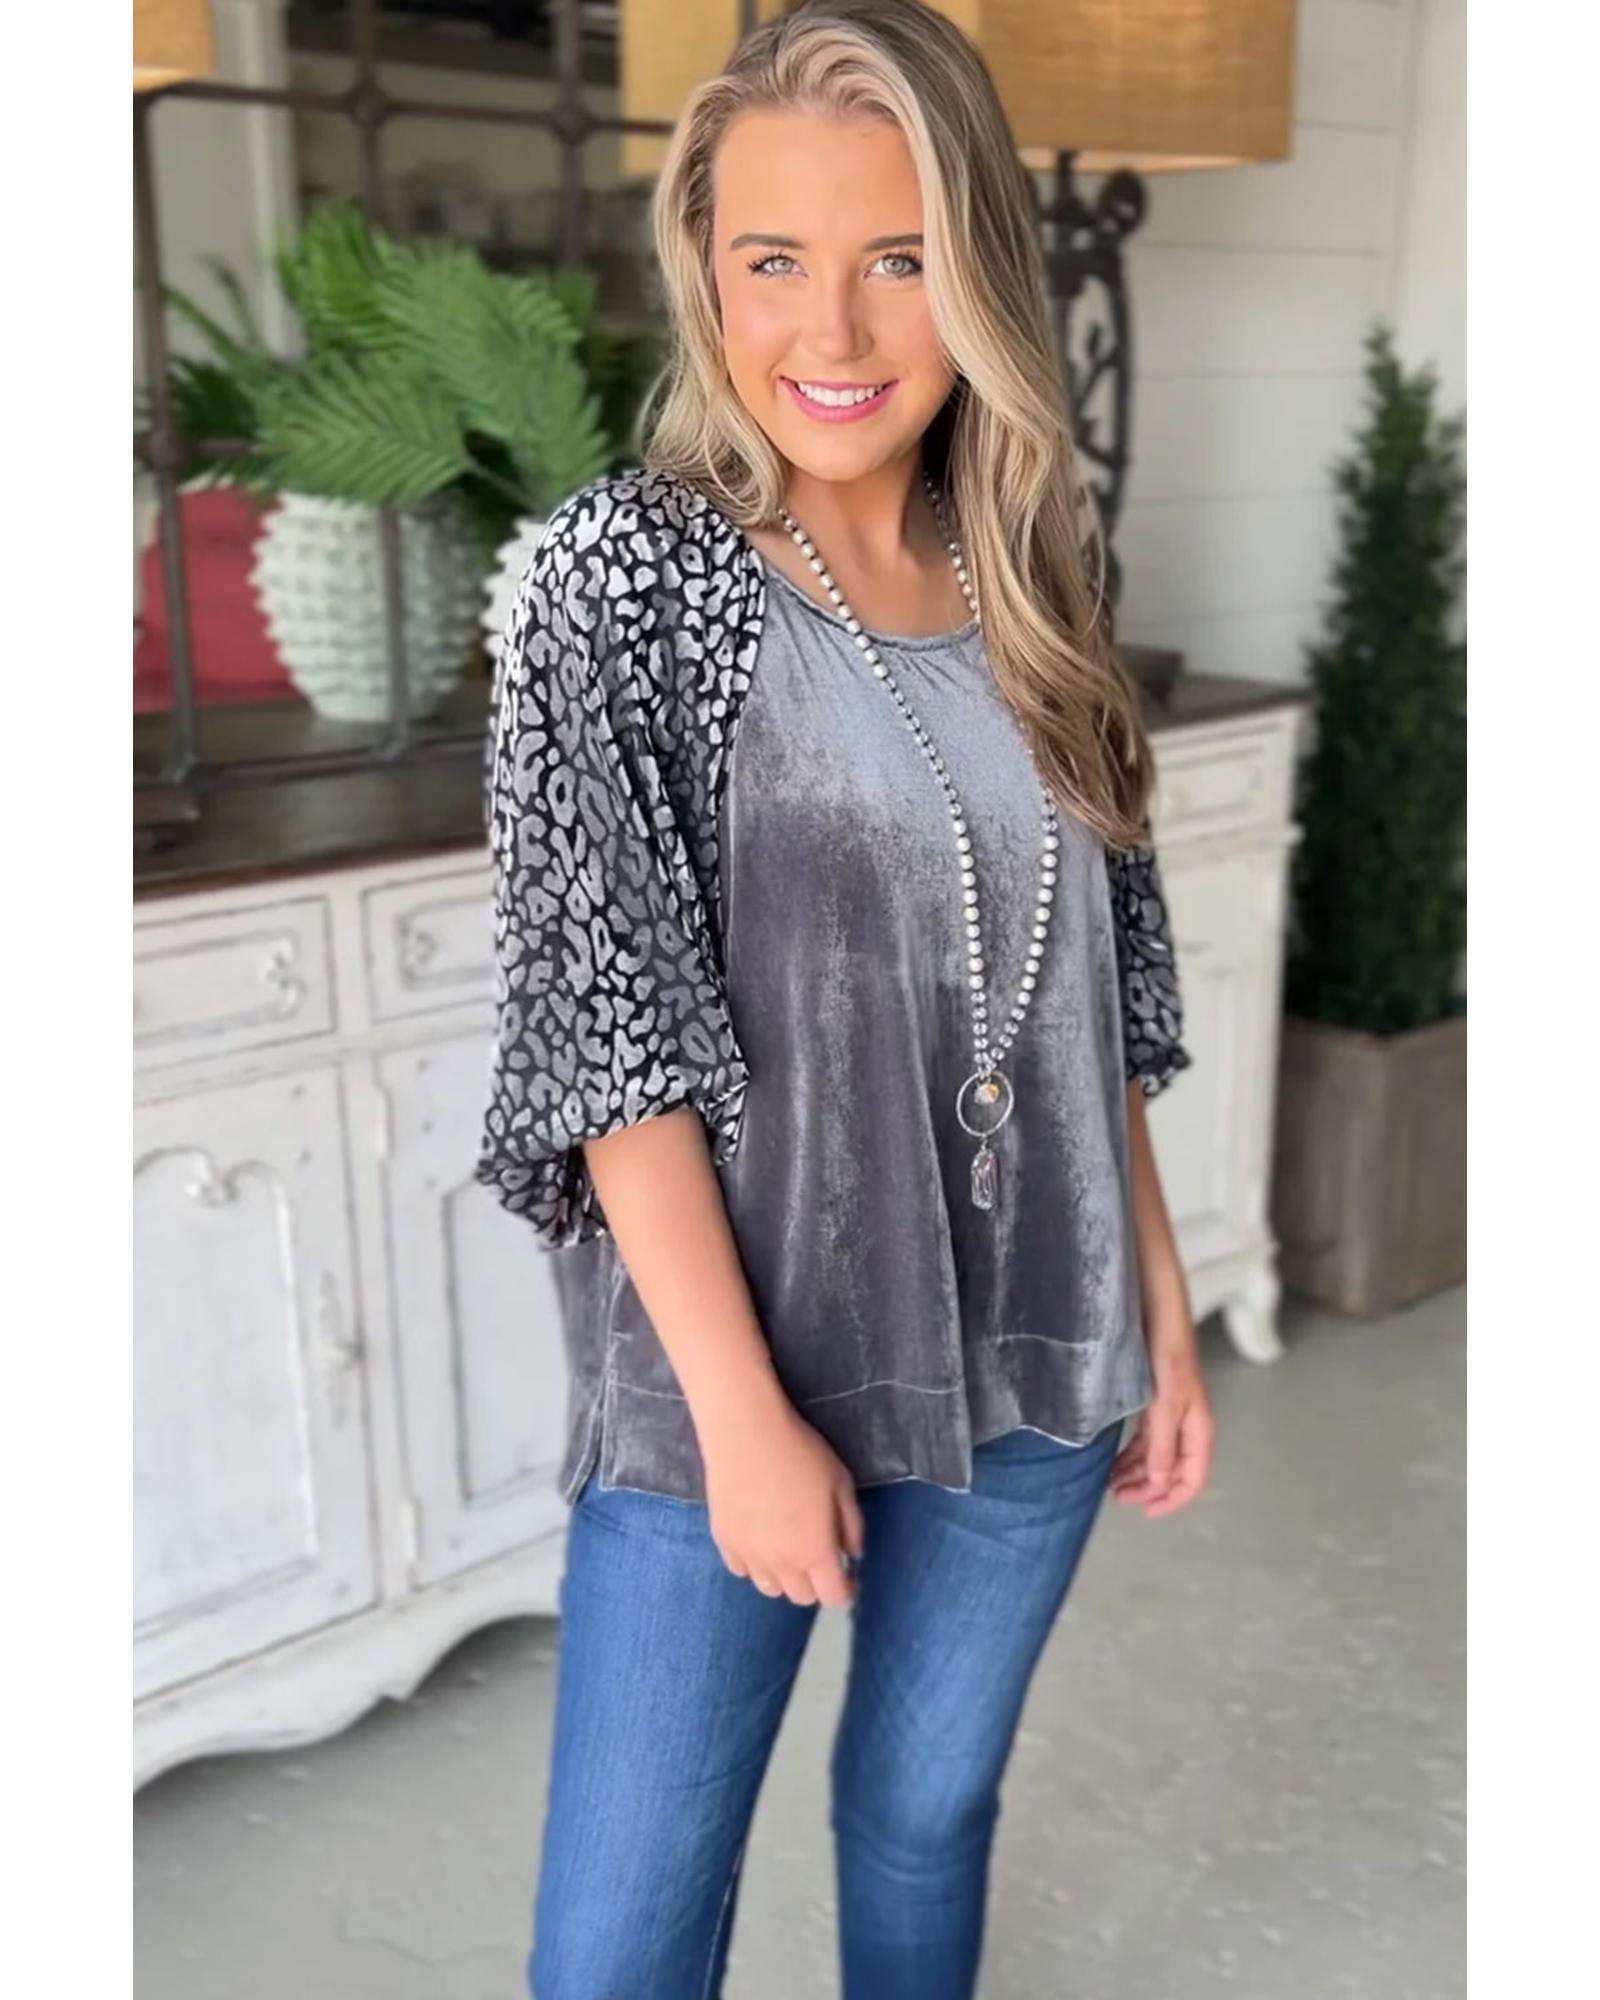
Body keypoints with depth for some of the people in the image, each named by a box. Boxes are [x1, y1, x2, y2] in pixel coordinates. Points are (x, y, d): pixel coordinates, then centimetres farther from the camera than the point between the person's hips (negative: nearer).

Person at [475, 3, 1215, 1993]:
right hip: (729, 1372, -4)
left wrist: (1161, 1304, 8)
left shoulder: (1035, 588, 4)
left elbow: (1099, 995, 9)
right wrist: (745, 1409, -16)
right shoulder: (624, 571, -10)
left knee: (931, 1812, 20)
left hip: (1032, 1368, 4)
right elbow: (611, 1021, -14)